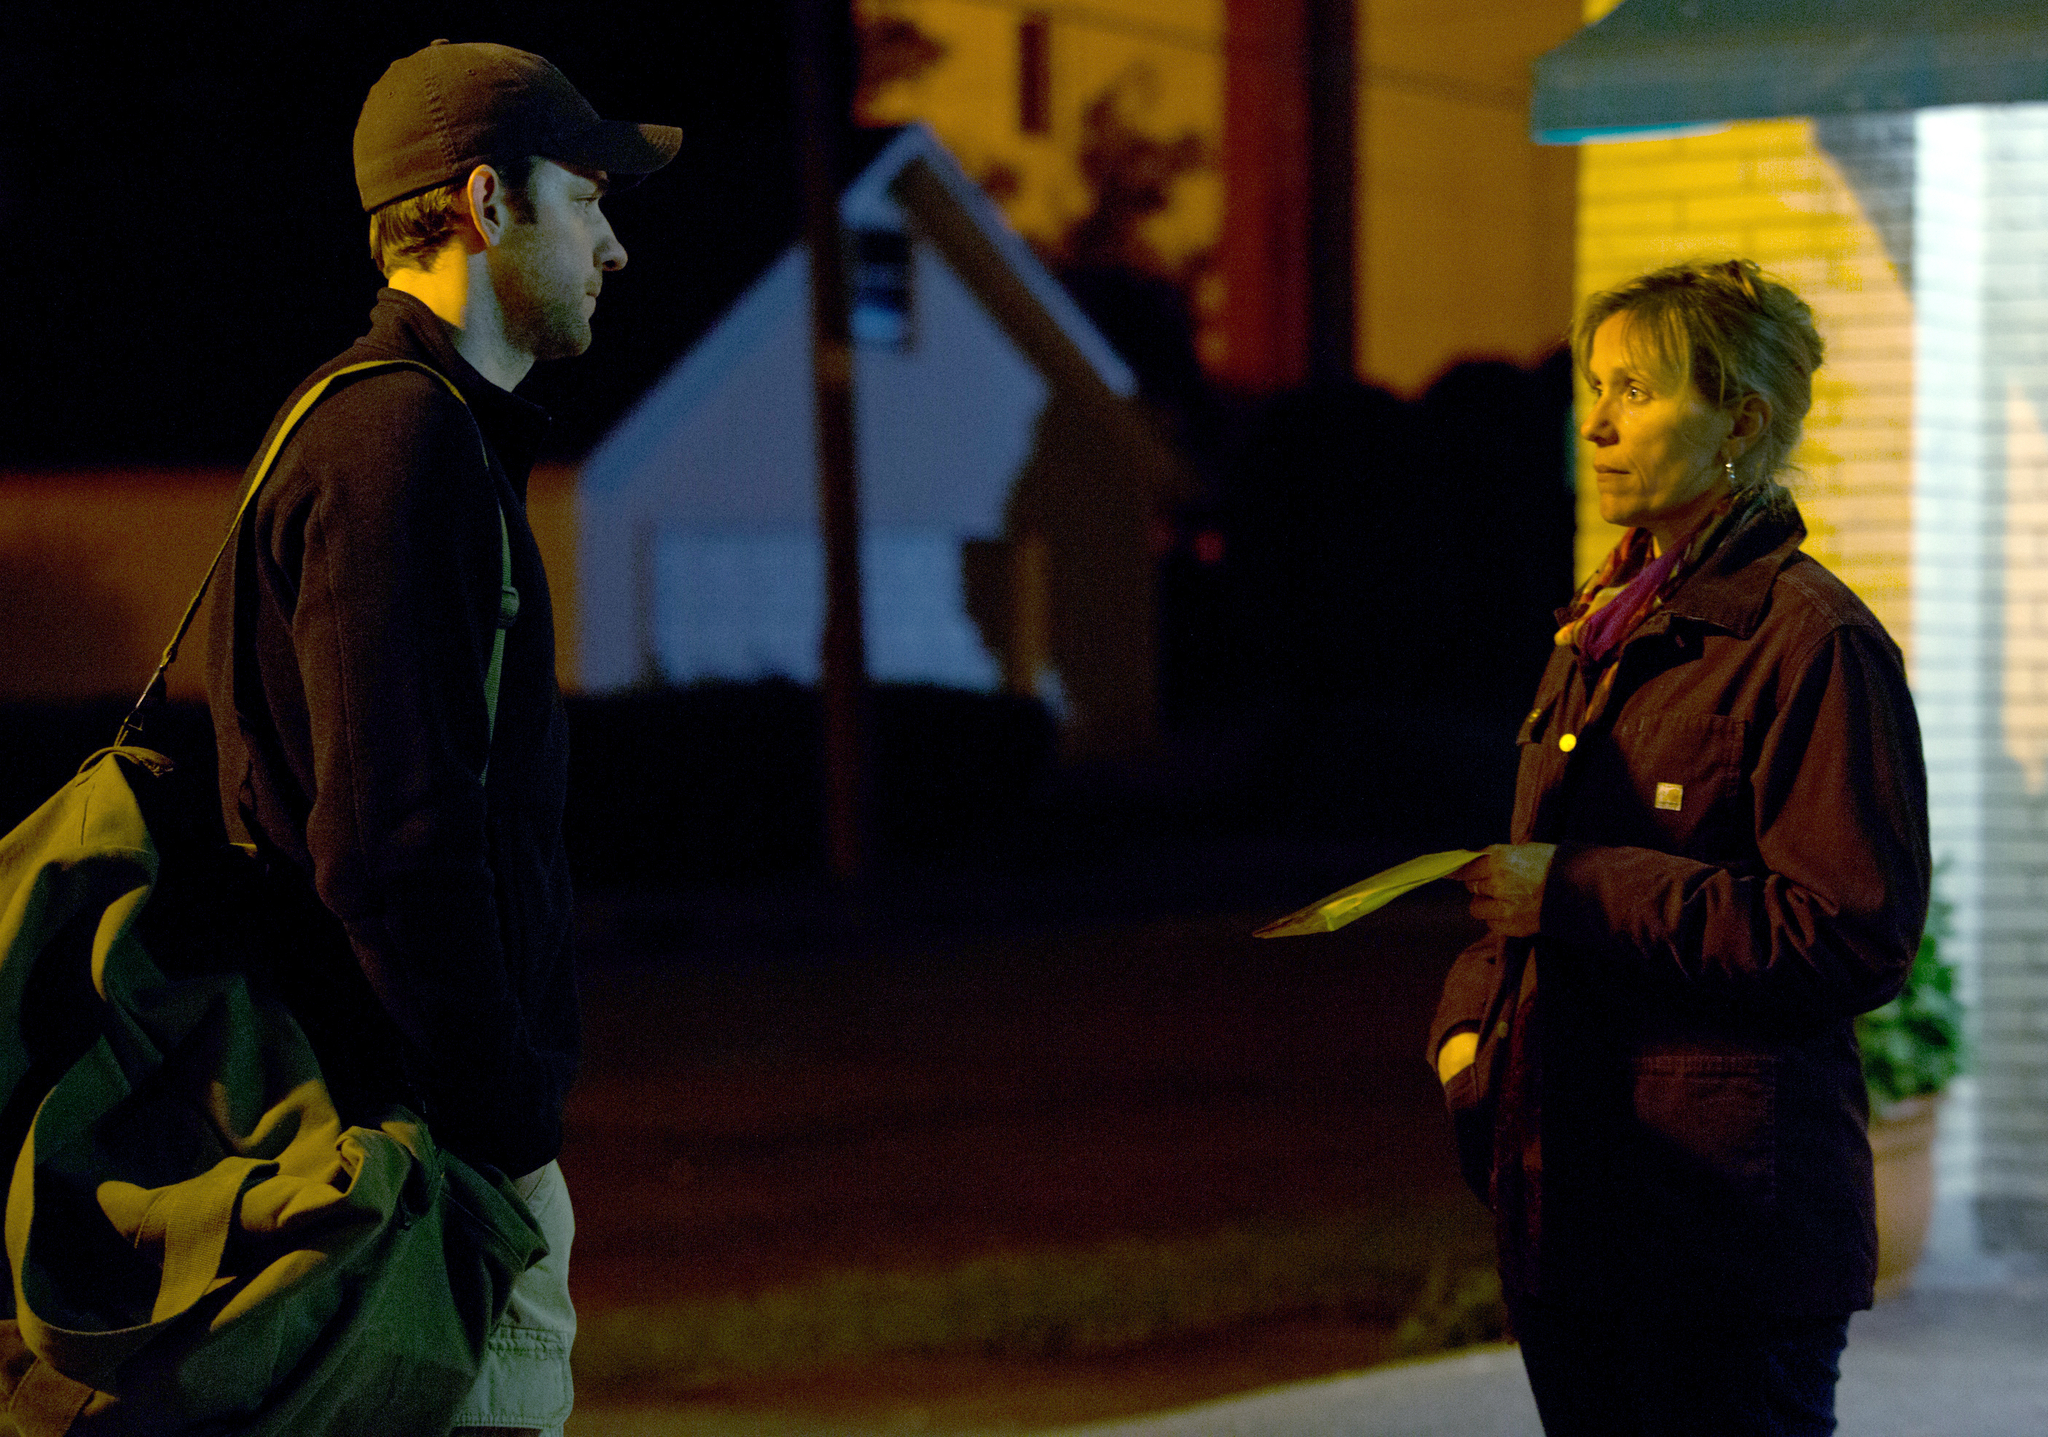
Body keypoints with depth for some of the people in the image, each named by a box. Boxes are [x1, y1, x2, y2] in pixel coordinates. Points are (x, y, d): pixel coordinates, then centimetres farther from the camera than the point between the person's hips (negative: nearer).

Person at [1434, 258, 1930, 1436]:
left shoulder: (1816, 643, -11)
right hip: (1566, 1199, 8)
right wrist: (1470, 1019, 5)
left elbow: (1854, 938, -18)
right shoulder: (1601, 631, 16)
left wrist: (1576, 893, -18)